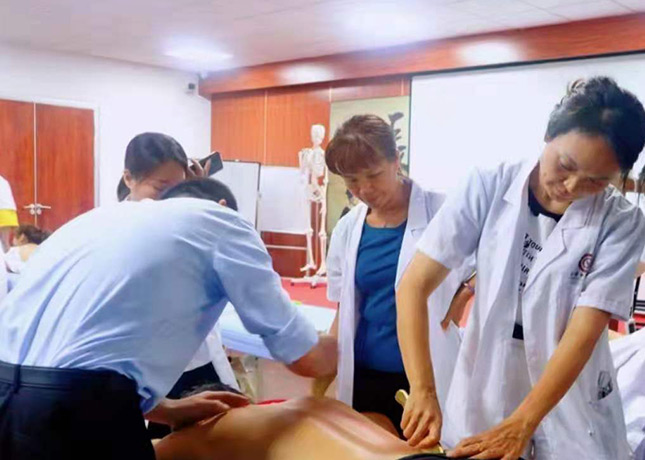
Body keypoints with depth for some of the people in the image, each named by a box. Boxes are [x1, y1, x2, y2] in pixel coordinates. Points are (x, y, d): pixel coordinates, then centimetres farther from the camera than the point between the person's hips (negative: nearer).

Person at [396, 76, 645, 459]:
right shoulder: (489, 187, -13)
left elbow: (583, 334, -18)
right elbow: (415, 286, -16)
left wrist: (520, 425, -28)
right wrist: (423, 389, -26)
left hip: (571, 406, 0)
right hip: (483, 387, 1)